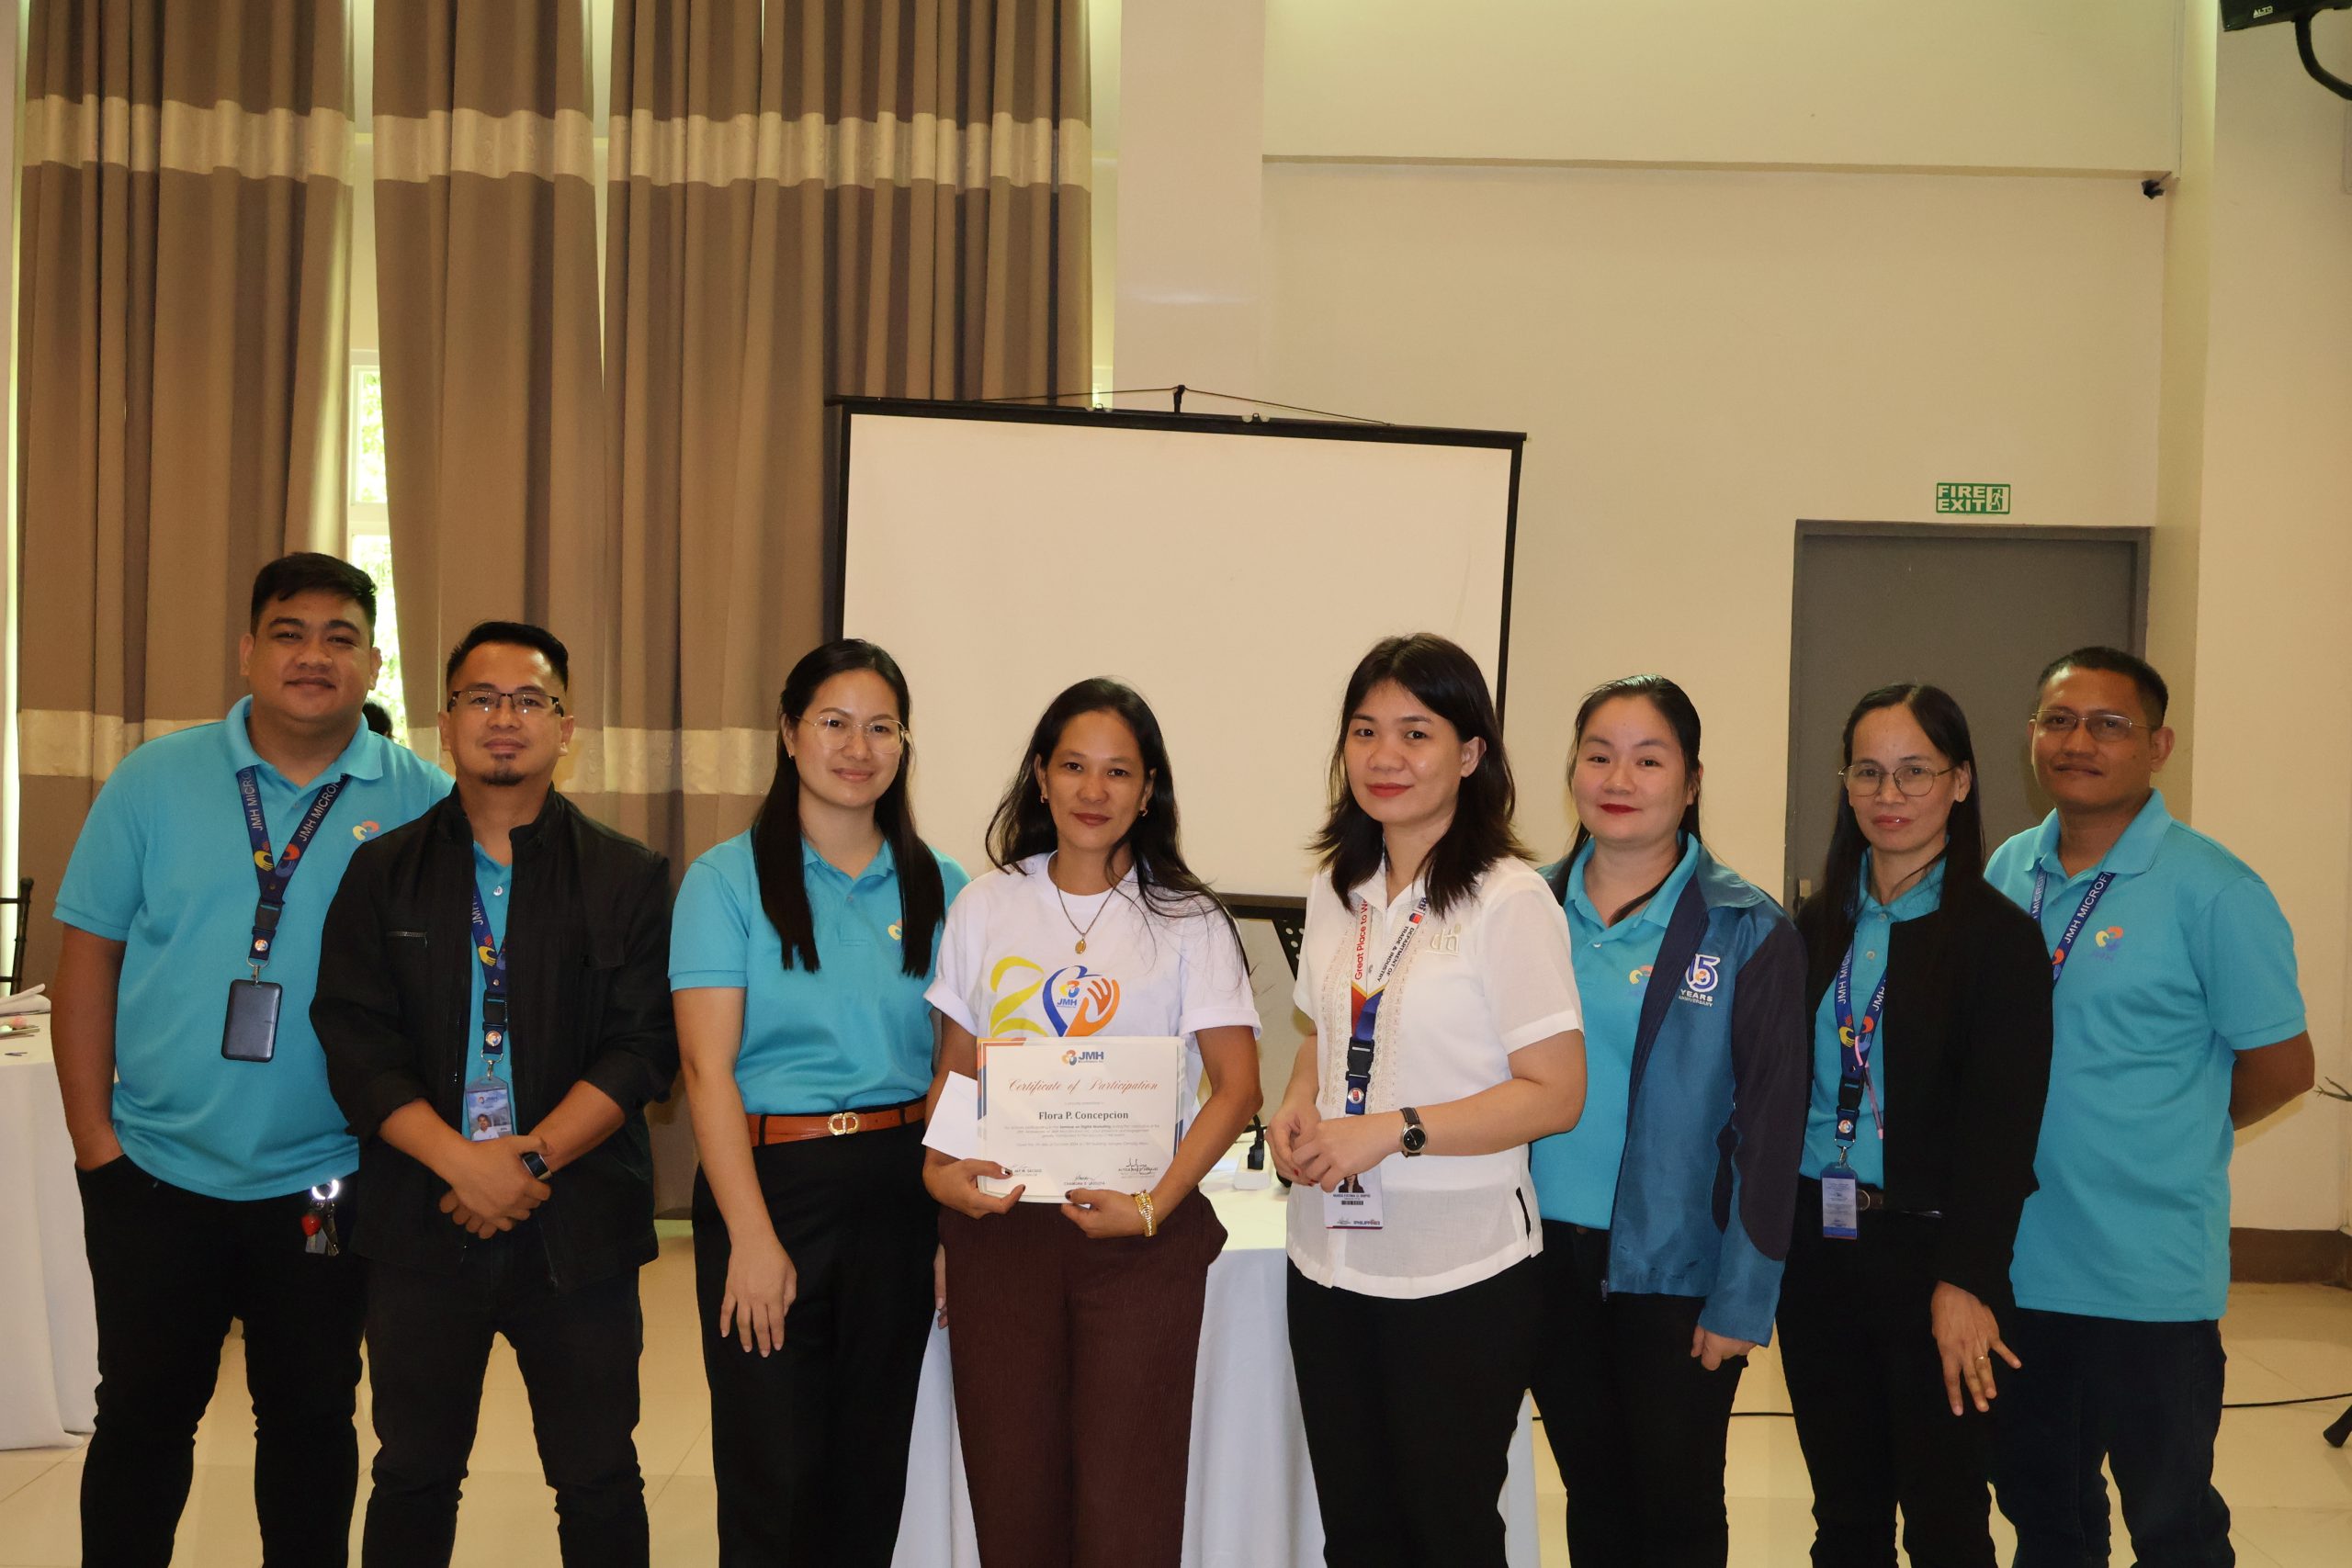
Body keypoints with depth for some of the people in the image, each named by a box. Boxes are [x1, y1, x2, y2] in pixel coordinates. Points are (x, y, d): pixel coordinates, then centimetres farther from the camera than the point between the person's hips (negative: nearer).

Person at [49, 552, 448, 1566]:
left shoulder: (422, 805, -4)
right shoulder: (157, 780, -1)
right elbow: (89, 957, 0)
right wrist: (93, 1134, -3)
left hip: (323, 1186, 0)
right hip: (155, 1171, 1)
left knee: (311, 1421, 13)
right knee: (142, 1416, 11)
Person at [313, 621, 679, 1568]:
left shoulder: (628, 879, 4)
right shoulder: (383, 875, 7)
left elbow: (642, 1047, -4)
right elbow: (356, 1044, -3)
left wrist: (533, 1156, -16)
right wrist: (464, 1163, -16)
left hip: (578, 1228, -1)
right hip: (421, 1225, 1)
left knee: (599, 1486, 4)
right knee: (413, 1479, 11)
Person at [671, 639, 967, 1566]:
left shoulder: (937, 887, 6)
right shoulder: (729, 879, -4)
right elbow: (708, 1065, -9)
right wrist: (752, 1237, -15)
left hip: (898, 1190, 3)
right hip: (771, 1179, -3)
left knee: (872, 1470, 13)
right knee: (773, 1480, 3)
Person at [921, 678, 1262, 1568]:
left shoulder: (1186, 920, 2)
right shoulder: (986, 907, 9)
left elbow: (1237, 1085, -4)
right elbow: (955, 1066, 14)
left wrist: (1153, 1206, -14)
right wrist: (938, 1168, -4)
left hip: (1137, 1233, -2)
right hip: (1000, 1225, 2)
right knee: (1010, 1490, 6)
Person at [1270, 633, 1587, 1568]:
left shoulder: (1509, 899, -14)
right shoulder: (1337, 891, 7)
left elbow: (1555, 1093, -15)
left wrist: (1391, 1132, -22)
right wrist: (1297, 1107, -2)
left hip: (1459, 1275, -6)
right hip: (1331, 1259, 6)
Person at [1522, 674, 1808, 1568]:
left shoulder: (1746, 932, -7)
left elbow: (1770, 1121, -8)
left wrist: (1745, 1296, -11)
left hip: (1674, 1269, -3)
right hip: (1550, 1258, 3)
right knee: (1592, 1495, 15)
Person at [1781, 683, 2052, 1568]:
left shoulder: (1999, 936, -5)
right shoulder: (1818, 926, 10)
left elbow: (2002, 1122, -11)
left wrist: (1964, 1281, -17)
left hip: (1926, 1250, -4)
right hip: (1815, 1245, 4)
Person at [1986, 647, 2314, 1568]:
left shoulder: (2213, 891, -12)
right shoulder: (2008, 872, 5)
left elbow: (2282, 1066, -7)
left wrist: (2166, 1137, 2)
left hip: (2148, 1282, -5)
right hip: (2016, 1265, 5)